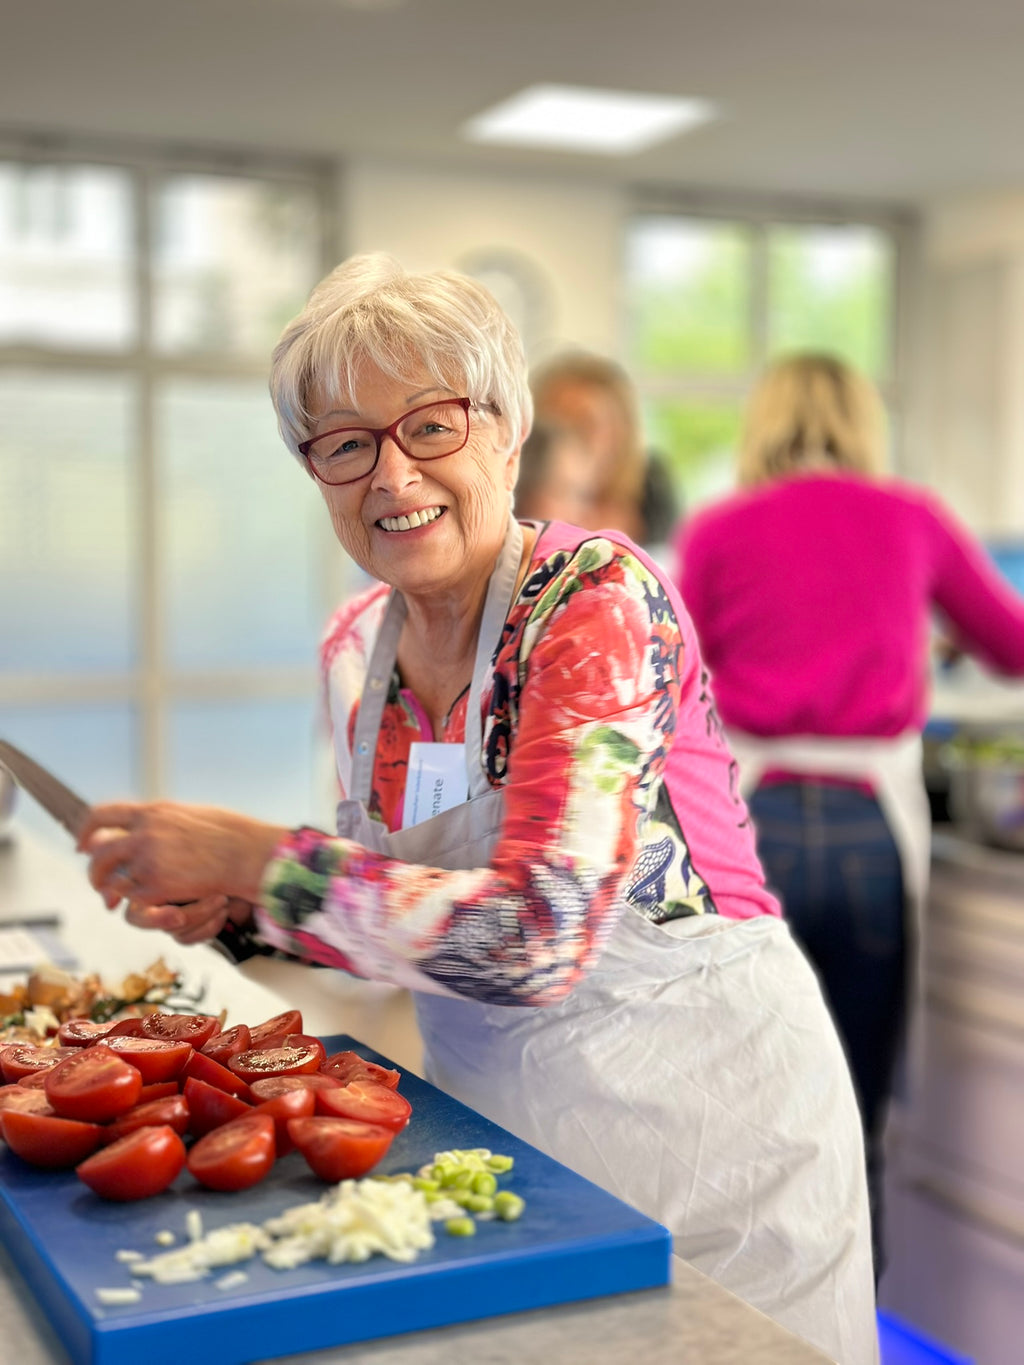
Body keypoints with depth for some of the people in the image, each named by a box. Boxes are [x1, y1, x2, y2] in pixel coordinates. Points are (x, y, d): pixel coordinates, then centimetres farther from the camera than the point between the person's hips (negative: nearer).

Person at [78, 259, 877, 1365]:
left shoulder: (598, 598, -22)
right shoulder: (357, 644, -1)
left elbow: (536, 937, -32)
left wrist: (251, 855, -27)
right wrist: (233, 906, -8)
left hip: (700, 1115, -6)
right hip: (491, 1117, 6)